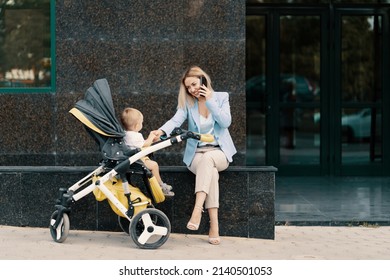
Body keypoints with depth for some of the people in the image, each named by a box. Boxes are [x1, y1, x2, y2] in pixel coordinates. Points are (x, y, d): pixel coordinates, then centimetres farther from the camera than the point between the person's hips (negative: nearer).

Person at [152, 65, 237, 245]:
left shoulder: (221, 97, 5)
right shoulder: (187, 102, 5)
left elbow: (225, 122, -9)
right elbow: (176, 120, -13)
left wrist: (210, 101, -11)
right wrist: (161, 131, -34)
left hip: (219, 152, 0)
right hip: (196, 154, 0)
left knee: (207, 159, -38)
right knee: (210, 172, -35)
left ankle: (197, 209, -48)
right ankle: (214, 226, -40)